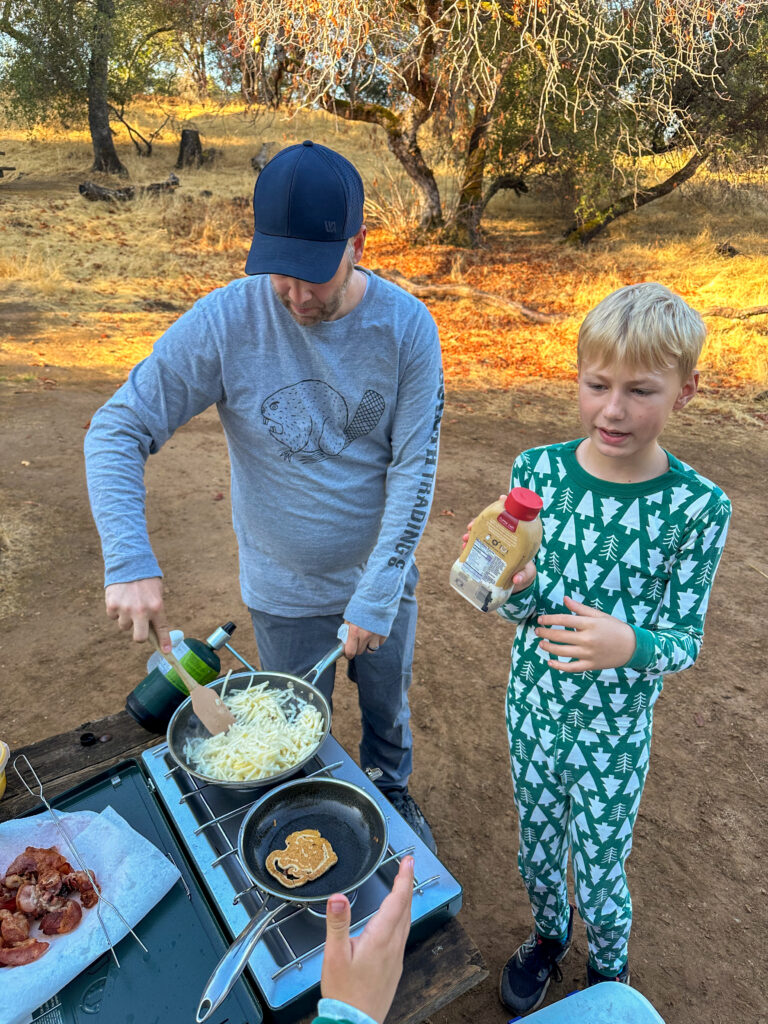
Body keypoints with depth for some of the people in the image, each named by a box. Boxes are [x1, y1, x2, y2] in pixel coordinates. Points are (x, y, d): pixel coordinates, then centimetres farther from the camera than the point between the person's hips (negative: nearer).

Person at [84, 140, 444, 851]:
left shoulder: (407, 326, -17)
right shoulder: (227, 320, -20)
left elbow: (414, 467, -16)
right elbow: (118, 430, -17)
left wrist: (379, 593, -20)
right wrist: (129, 562, -29)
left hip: (382, 576, 1)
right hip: (286, 589, -1)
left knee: (388, 703, 25)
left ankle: (392, 793, 57)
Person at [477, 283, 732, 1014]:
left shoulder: (698, 507, -19)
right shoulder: (538, 471, -13)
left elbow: (685, 640, -11)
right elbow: (521, 608, -7)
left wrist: (630, 645, -33)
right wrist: (516, 583, -30)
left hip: (615, 730, -2)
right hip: (533, 706, 2)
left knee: (599, 876, 20)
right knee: (536, 852, 25)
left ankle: (609, 972, 54)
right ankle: (547, 934, 59)